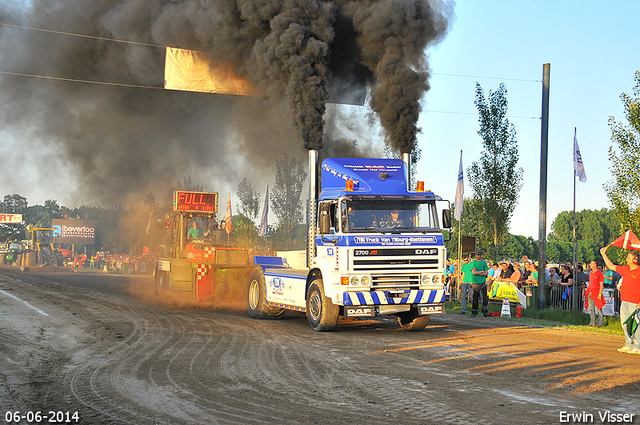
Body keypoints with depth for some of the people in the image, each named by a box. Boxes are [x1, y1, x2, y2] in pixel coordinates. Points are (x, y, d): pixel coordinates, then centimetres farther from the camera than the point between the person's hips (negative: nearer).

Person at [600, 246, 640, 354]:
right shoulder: (625, 269, 13)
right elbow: (611, 266, 26)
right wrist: (604, 254, 25)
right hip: (624, 302, 8)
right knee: (625, 324, 10)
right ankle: (628, 344, 19)